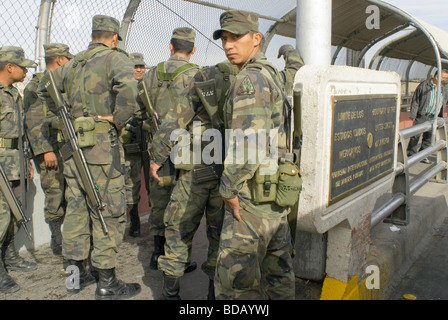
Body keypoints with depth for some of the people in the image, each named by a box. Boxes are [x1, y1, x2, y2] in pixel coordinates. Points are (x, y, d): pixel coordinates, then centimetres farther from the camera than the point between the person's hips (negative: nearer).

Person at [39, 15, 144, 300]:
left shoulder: (73, 64, 16)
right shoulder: (116, 58, -6)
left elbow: (44, 88, 29)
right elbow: (128, 89, -28)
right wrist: (118, 121, -14)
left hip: (73, 147, 8)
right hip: (101, 147, -7)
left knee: (77, 210, 15)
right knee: (109, 215, 0)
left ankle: (76, 274, 27)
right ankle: (107, 285, 8)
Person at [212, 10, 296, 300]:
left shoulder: (250, 79, -16)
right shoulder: (274, 74, 15)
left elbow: (248, 142, -25)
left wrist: (228, 189, -16)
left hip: (255, 195, -10)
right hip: (279, 193, 10)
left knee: (235, 279, -2)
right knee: (278, 269, 21)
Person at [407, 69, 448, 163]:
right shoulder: (424, 85, -4)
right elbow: (415, 100, -6)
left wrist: (440, 116, 21)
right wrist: (413, 114, -10)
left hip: (433, 118, 6)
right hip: (421, 116, -5)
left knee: (429, 137, 9)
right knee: (416, 135, -4)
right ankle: (411, 155, 5)